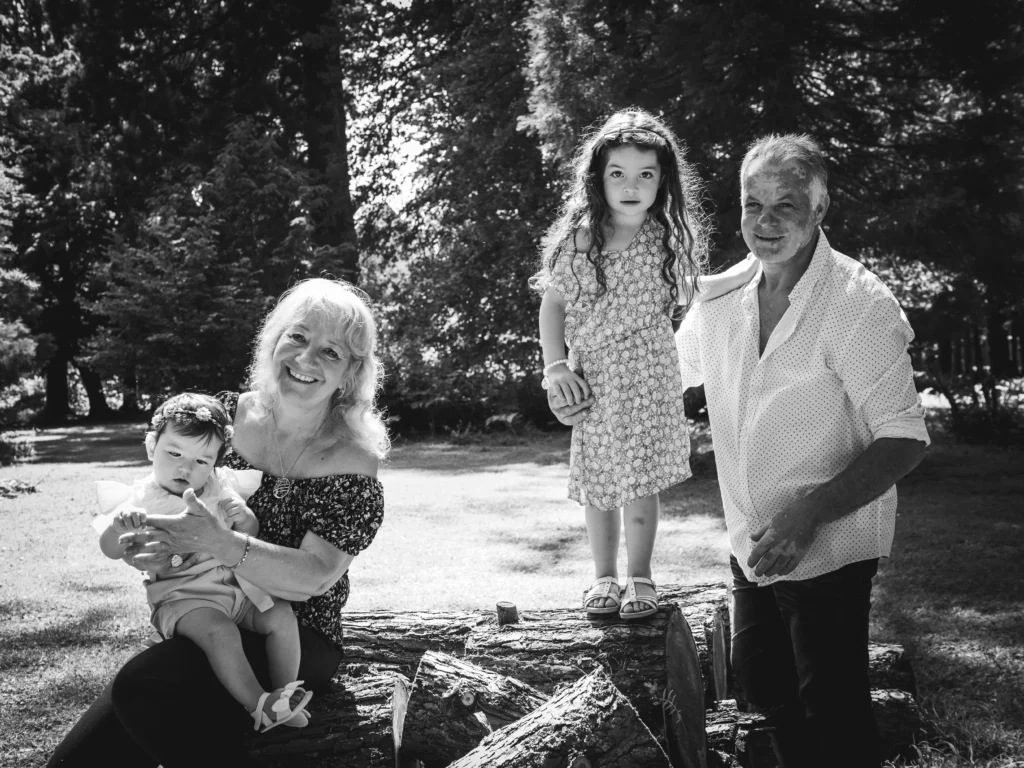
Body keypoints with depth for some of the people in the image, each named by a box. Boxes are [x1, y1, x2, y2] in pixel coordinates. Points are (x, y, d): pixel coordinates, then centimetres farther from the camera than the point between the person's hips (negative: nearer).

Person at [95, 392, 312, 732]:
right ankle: (257, 705, -26)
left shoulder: (219, 487, 7)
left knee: (281, 615, -14)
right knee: (220, 632, -32)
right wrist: (119, 525, -40)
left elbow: (251, 535, 12)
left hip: (234, 584, 5)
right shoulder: (143, 499, -5)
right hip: (183, 595, -5)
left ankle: (283, 693, -6)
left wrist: (244, 517, -13)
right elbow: (112, 550, -16)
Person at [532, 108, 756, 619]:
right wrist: (555, 366, -6)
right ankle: (604, 576, 26)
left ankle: (639, 577, 19)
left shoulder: (667, 240, -3)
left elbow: (689, 292, 13)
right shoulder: (577, 238, -7)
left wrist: (753, 268, 4)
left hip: (648, 377, 0)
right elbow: (553, 302, 2)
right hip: (590, 379, 0)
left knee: (641, 480, 1)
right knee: (596, 484, 8)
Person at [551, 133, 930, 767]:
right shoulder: (723, 296, 0)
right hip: (752, 543, 7)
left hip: (829, 551, -7)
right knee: (760, 680, 22)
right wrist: (591, 397, 3)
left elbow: (905, 438, -21)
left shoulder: (859, 303, -20)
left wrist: (810, 513, -31)